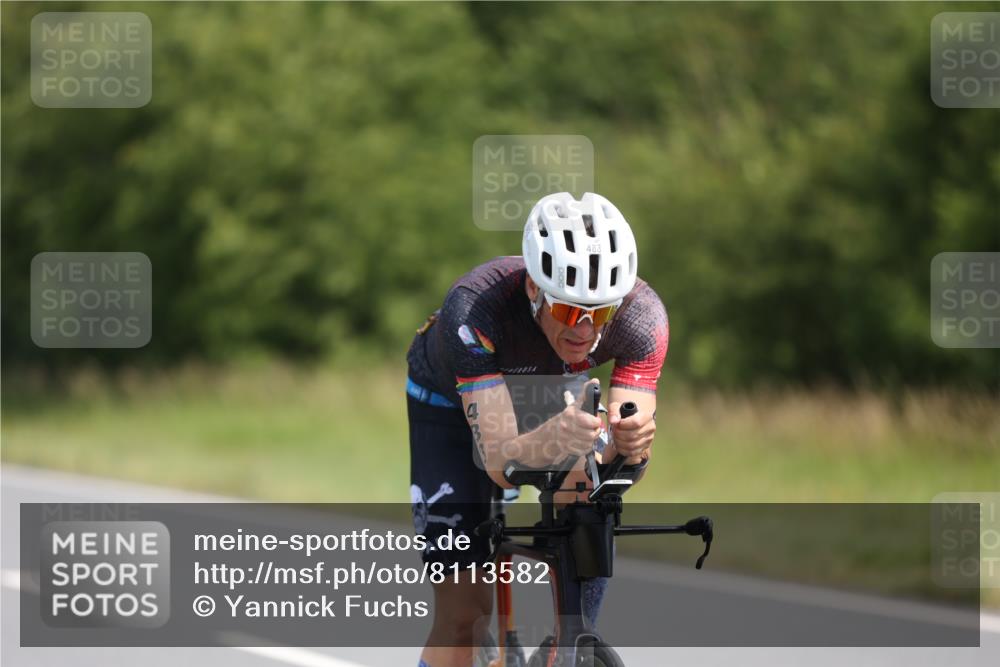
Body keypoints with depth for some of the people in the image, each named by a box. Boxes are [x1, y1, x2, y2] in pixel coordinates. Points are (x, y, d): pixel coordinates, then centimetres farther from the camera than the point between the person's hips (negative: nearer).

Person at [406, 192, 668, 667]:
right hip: (452, 408, -3)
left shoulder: (642, 316, -34)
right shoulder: (475, 308, -43)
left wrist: (631, 444, -60)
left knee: (582, 586, -13)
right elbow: (498, 461, -48)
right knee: (464, 610, -14)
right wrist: (554, 439, -70)